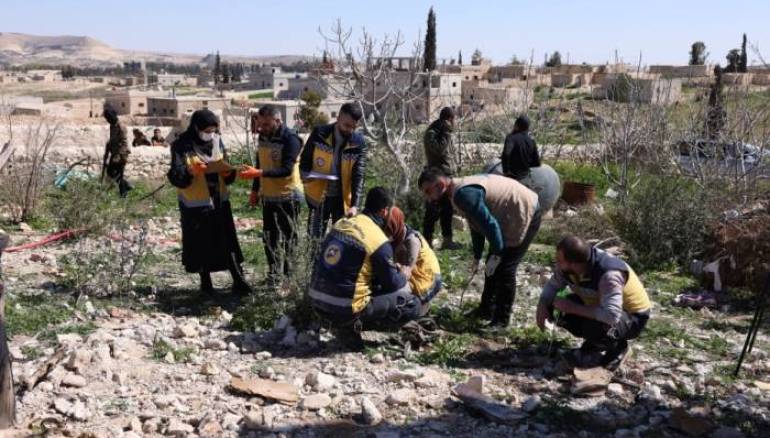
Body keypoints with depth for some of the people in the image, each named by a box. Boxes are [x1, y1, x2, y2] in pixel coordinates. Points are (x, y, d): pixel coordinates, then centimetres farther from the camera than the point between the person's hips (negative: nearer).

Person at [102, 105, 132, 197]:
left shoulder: (120, 127, -18)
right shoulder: (112, 126, 11)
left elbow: (124, 143, -21)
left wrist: (119, 155, -25)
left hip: (121, 155, -10)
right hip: (114, 154, 10)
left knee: (119, 174, -5)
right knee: (110, 171, 12)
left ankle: (123, 193, 4)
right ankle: (126, 186, 18)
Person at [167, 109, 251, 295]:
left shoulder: (217, 141, 3)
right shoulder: (182, 146, -11)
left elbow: (226, 167, 11)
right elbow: (175, 177, -13)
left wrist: (228, 173, -13)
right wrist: (191, 171, -32)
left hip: (219, 201, 3)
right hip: (195, 204, -3)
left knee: (227, 241, 2)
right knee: (200, 244, 7)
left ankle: (238, 281, 6)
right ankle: (205, 282, 23)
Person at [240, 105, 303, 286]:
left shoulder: (290, 139, -16)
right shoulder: (263, 136, 8)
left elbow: (287, 169, -23)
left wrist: (259, 173, -30)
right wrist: (255, 190, 17)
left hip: (288, 196, -7)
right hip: (268, 195, 7)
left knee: (288, 235, 2)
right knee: (270, 236, 9)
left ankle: (289, 273, 12)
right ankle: (274, 273, 19)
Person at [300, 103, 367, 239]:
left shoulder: (358, 144, -10)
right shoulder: (319, 134, -9)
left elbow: (358, 176, -14)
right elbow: (304, 161, 2)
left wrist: (354, 205, -26)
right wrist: (306, 176, -21)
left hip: (343, 198, 0)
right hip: (318, 196, 0)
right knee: (315, 238, 9)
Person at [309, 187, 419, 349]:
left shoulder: (341, 223, 5)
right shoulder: (379, 241, -14)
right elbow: (393, 283, -3)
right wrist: (405, 281, 21)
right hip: (345, 309, -7)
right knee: (413, 305, -1)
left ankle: (346, 322, 12)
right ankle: (353, 325, -4)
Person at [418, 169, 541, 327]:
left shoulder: (464, 195, -27)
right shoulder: (460, 191, 6)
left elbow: (489, 224, -28)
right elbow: (477, 224, 16)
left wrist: (496, 255, -19)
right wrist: (477, 258, 19)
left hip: (525, 214, -10)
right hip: (510, 218, 10)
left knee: (504, 269, -8)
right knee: (493, 267, 15)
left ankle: (501, 320, 4)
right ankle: (486, 309, 27)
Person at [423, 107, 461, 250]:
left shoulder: (443, 132, 16)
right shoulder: (431, 133, -12)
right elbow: (440, 149, -26)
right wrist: (447, 133, -19)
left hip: (447, 175, 9)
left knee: (448, 209, 13)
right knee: (433, 210, -6)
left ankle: (447, 240, 21)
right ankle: (427, 240, 0)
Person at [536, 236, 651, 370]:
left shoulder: (609, 275, -38)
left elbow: (611, 316, -47)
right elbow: (553, 285, 1)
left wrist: (572, 308, -38)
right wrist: (542, 306, -19)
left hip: (633, 316, -7)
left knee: (595, 326, -38)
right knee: (554, 308, -11)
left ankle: (616, 347, -3)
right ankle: (594, 344, 9)